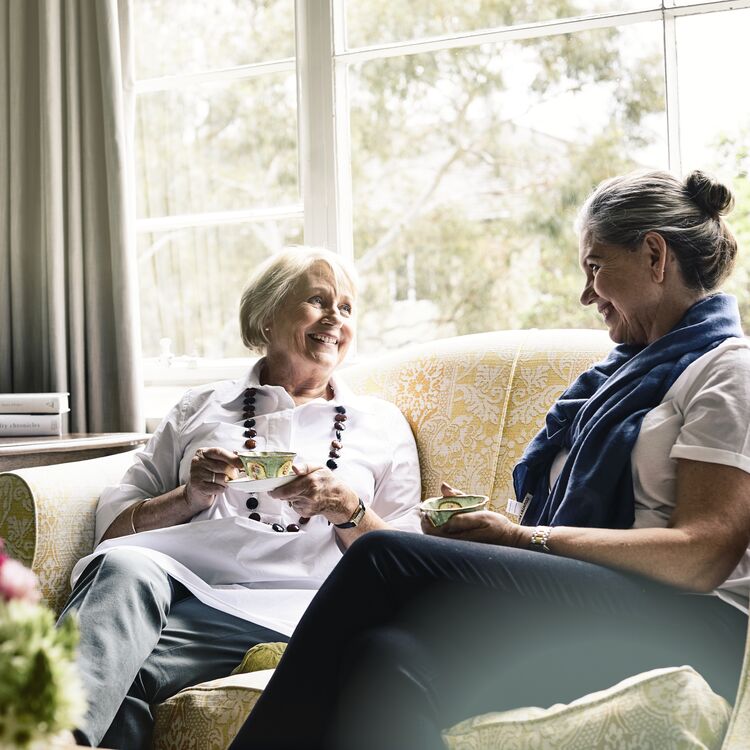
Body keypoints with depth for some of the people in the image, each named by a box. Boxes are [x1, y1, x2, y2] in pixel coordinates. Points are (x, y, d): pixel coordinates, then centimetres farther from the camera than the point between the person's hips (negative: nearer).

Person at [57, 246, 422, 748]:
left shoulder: (382, 424, 23)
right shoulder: (202, 407, 24)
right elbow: (114, 523, 18)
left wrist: (347, 509, -5)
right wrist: (190, 497, -1)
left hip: (284, 608, -1)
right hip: (183, 581, 2)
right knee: (128, 566, -38)